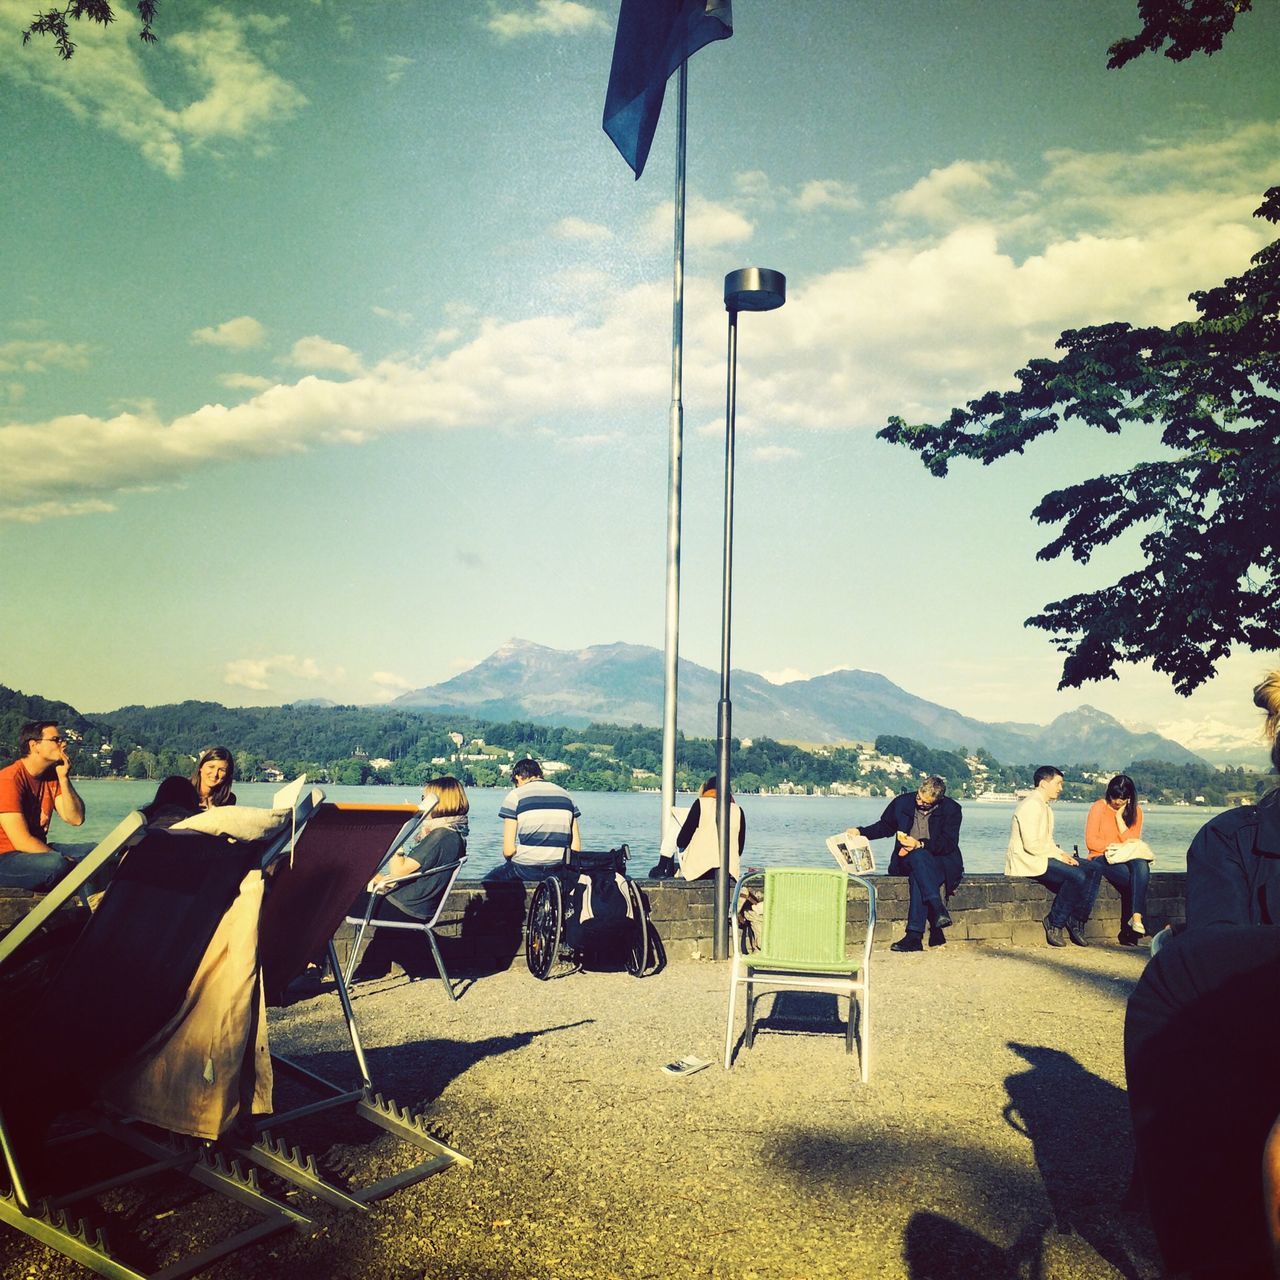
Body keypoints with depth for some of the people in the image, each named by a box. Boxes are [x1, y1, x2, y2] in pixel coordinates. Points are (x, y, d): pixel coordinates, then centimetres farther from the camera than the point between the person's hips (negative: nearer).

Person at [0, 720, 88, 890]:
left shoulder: (52, 776, 4)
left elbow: (76, 819, -5)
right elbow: (22, 841, -23)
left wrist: (64, 778, -12)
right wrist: (63, 859, -15)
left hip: (36, 852, 8)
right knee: (57, 864, -32)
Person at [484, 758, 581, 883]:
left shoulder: (515, 795, -3)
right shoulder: (566, 796, 9)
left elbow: (508, 850, -9)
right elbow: (576, 847, 4)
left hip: (526, 870, -4)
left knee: (488, 882, 23)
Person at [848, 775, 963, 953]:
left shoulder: (951, 810, -3)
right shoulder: (903, 802, 5)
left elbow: (949, 844, -10)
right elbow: (885, 827, 18)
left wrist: (920, 844, -23)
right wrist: (860, 832, 3)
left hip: (942, 862, -2)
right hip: (906, 861, 3)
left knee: (919, 875, -37)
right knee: (918, 858, -36)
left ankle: (914, 936, -42)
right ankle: (938, 908, -47)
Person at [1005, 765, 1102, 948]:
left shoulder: (1045, 806, 19)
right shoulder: (1031, 805, -15)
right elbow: (1031, 844, -22)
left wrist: (1063, 854, 1)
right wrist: (1058, 855, -13)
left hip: (1042, 857, 11)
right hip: (1027, 861, -11)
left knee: (1093, 869, -1)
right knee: (1076, 875, -27)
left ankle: (1076, 920, -3)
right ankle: (1054, 923, -14)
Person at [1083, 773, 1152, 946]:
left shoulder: (1135, 811, 11)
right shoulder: (1099, 807, 2)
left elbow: (1132, 841, -1)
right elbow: (1091, 842, -3)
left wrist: (1119, 817, -6)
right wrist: (1115, 846, -11)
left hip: (1127, 858, 3)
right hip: (1102, 858, -3)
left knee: (1141, 866, -35)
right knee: (1136, 880, -31)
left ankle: (1136, 918, -41)